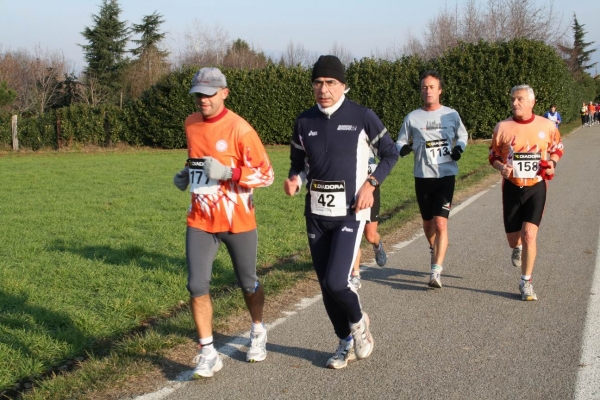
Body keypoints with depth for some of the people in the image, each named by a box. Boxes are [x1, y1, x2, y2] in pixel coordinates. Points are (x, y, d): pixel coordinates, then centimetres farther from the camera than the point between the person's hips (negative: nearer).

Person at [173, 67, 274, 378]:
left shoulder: (239, 129, -15)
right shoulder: (191, 124, 4)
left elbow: (266, 174, -14)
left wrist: (227, 172, -26)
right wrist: (186, 174, 4)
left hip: (237, 220, -4)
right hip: (200, 221, 4)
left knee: (247, 283, 14)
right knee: (197, 285, -8)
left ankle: (258, 333, 41)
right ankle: (208, 354, 3)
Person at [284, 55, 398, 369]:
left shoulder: (362, 117, -7)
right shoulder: (304, 122, 4)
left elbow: (390, 154, 4)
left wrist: (370, 183, -9)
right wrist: (295, 180, -9)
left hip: (350, 213, -4)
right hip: (316, 214, 4)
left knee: (336, 281, -17)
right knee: (326, 285, 9)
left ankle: (358, 321, 16)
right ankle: (346, 343, 30)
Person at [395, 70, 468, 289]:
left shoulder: (451, 114, 2)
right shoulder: (412, 118, 1)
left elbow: (463, 135, 19)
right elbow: (400, 142, 9)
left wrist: (459, 148, -3)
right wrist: (403, 148, -15)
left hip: (446, 175, -2)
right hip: (423, 177, 2)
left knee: (441, 223, -14)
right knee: (428, 222, 15)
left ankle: (436, 271, -15)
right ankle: (434, 250, 46)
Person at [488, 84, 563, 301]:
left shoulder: (547, 126, -3)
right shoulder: (502, 127, -4)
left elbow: (557, 149, 14)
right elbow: (493, 156, 6)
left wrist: (551, 163, -7)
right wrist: (501, 167, -15)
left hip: (536, 187, -1)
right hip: (512, 188, 1)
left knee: (529, 234, -13)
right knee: (513, 239, 8)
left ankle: (526, 283, 2)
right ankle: (517, 248, 49)